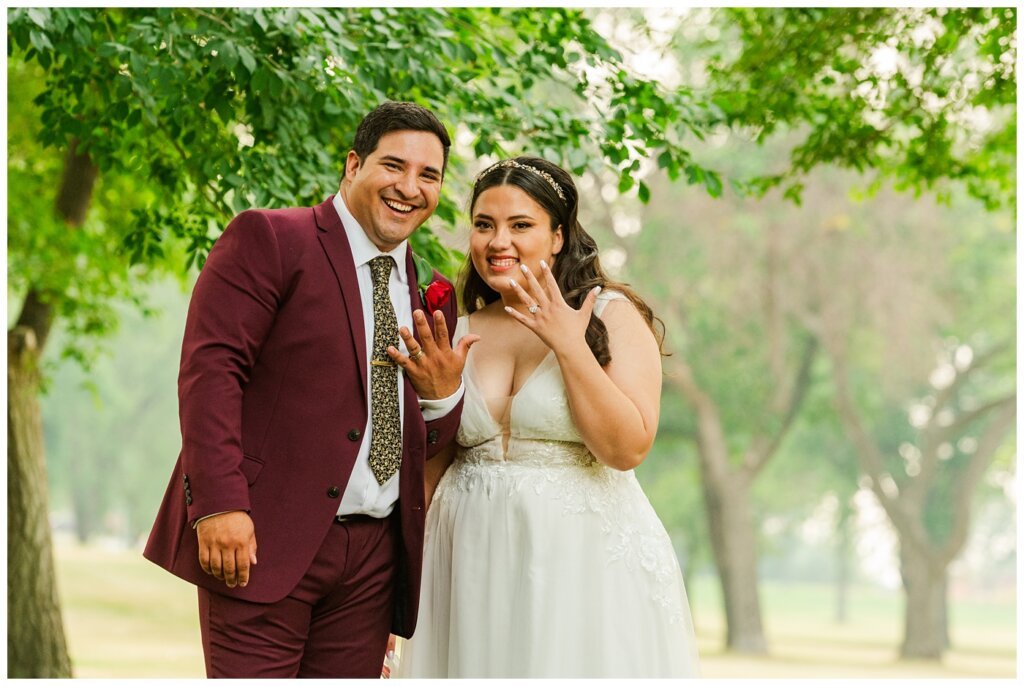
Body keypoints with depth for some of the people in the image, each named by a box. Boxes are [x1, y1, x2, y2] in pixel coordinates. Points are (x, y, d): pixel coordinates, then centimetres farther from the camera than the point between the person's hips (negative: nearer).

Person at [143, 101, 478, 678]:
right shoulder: (268, 240, -2)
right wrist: (219, 503, -20)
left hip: (376, 555, 6)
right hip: (266, 541, -6)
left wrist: (443, 394, -3)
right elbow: (210, 367, -11)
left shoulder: (431, 294, 17)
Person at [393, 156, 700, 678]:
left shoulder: (611, 316, -3)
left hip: (586, 559, -3)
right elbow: (431, 464, 14)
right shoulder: (460, 332, 8)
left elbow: (628, 448, -13)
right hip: (474, 567, 3)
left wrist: (569, 345, -16)